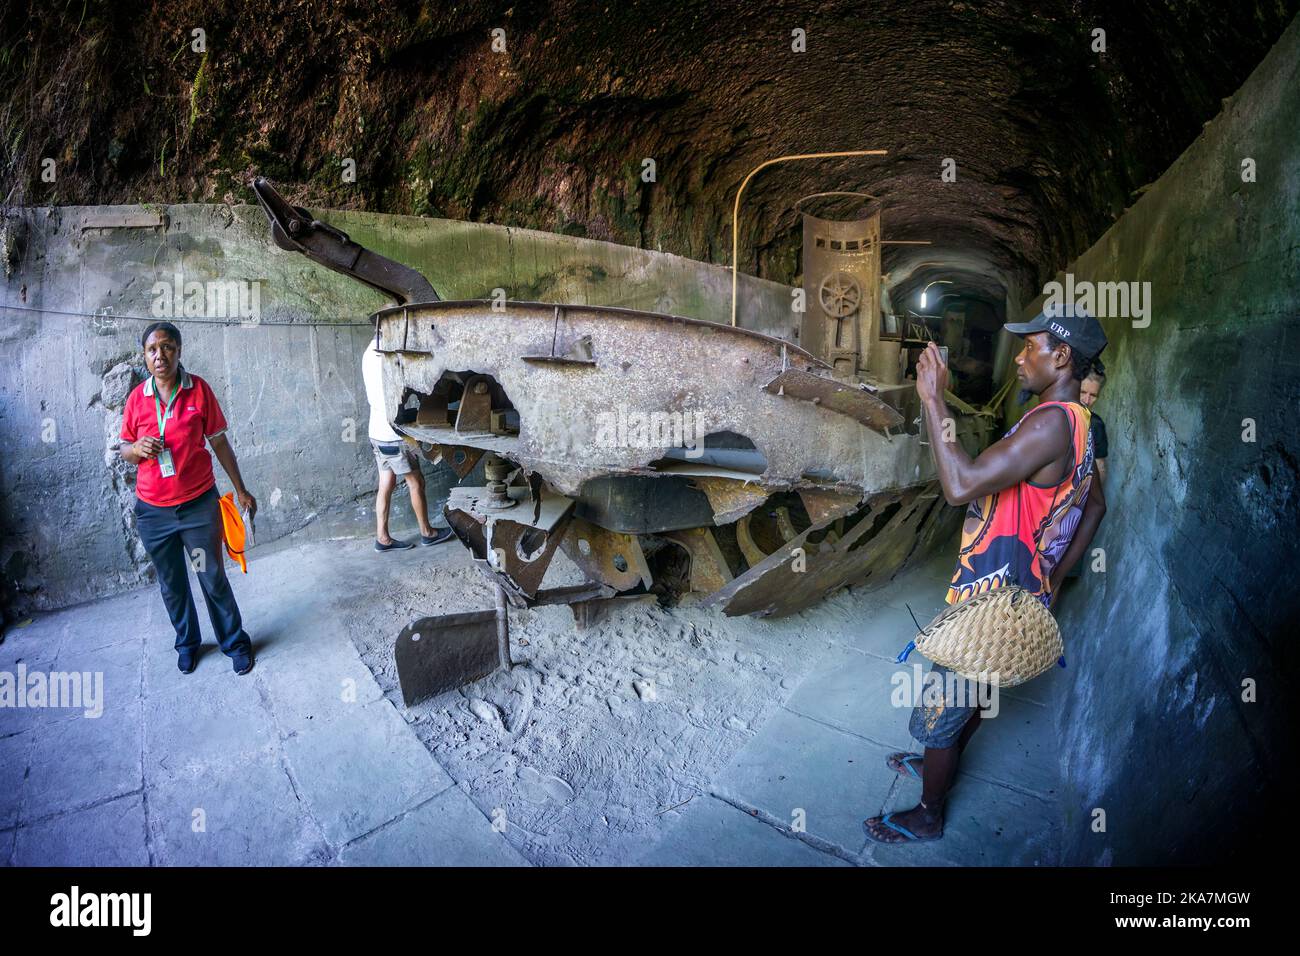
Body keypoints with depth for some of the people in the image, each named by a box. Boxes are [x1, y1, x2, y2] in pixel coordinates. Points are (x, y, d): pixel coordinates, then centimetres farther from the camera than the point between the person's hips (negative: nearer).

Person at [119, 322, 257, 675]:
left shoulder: (199, 390, -6)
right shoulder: (137, 398, -2)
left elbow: (220, 443, 1)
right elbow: (124, 448, 9)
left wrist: (240, 490, 5)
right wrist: (137, 449, -16)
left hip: (199, 505, -2)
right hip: (152, 511, 2)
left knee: (214, 579, 7)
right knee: (172, 584, 16)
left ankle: (235, 642, 24)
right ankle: (187, 641, 37)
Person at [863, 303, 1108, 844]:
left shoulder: (1051, 421, -27)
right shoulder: (1075, 424, 7)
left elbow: (961, 485, -38)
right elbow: (1095, 505, 19)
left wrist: (933, 399, -31)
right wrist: (1054, 575, 19)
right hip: (1020, 591, 10)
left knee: (938, 711, 8)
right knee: (970, 693, 29)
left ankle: (927, 816, 28)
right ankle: (938, 765, 51)